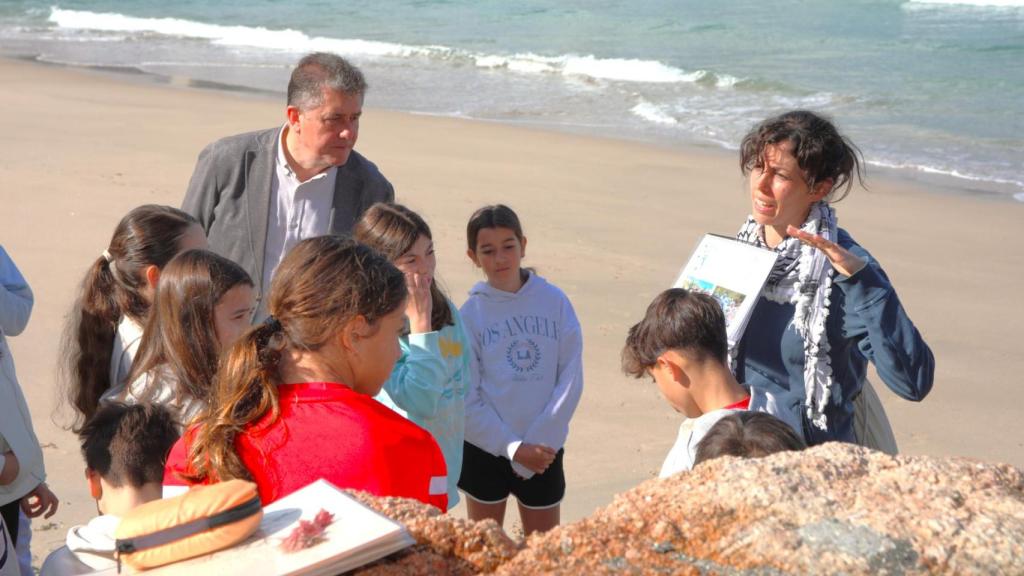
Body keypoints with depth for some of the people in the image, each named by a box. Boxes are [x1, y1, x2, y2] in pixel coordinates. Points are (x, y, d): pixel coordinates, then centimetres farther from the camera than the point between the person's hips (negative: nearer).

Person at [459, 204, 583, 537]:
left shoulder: (555, 302, -5)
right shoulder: (470, 314, -8)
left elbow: (571, 379, -5)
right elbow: (467, 396, -8)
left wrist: (540, 440, -11)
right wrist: (512, 447, -12)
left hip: (544, 448, 1)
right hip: (486, 448, -1)